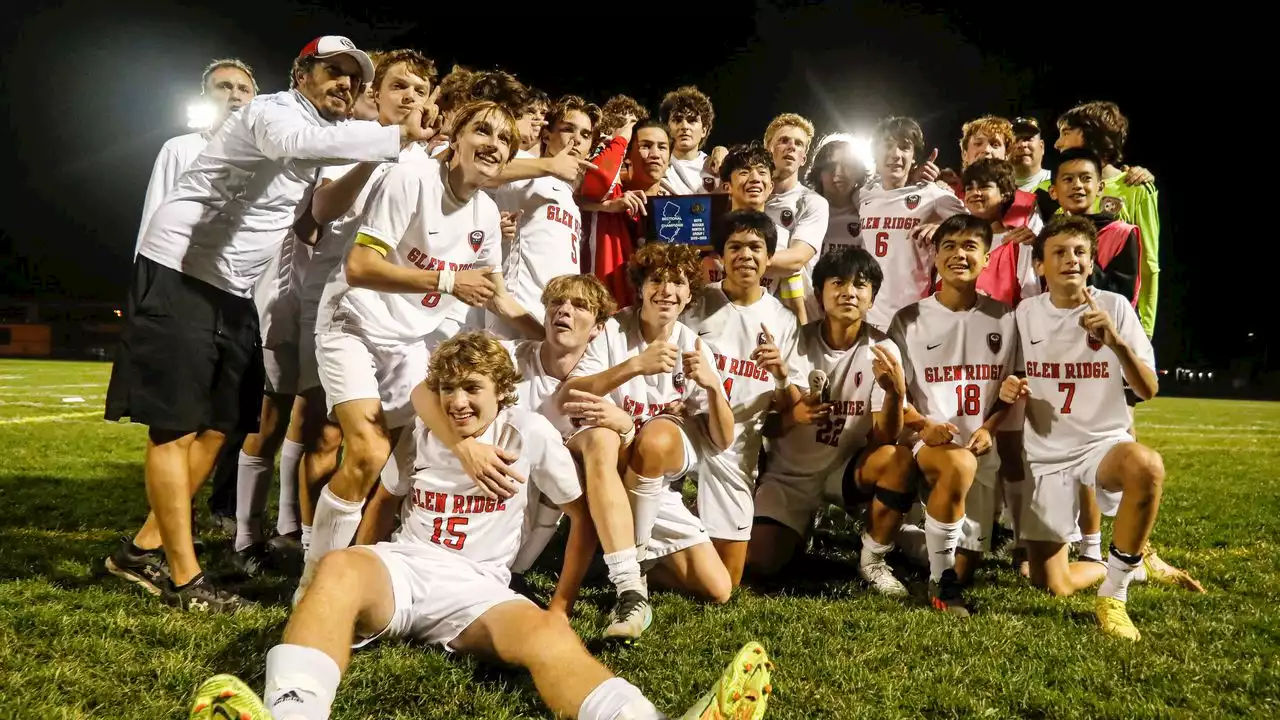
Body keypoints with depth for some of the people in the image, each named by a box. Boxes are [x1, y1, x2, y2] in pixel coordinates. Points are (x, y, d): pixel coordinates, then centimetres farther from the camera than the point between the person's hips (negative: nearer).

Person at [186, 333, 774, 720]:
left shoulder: (530, 433, 1)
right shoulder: (421, 434, 10)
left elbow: (583, 514, 6)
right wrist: (361, 582, 15)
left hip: (477, 588, -2)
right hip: (405, 566, 2)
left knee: (547, 636, -36)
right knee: (339, 568, -35)